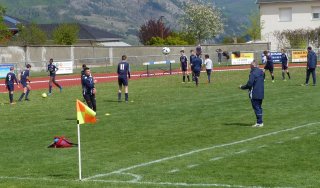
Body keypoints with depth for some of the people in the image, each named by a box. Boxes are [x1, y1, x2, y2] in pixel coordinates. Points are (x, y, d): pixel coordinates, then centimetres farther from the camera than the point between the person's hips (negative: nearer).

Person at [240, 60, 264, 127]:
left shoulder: (253, 73, -18)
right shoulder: (261, 72, 9)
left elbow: (249, 84, -21)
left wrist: (242, 87, -4)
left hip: (254, 95, -8)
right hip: (261, 93, 8)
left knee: (256, 108, -2)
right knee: (259, 107, 16)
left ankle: (259, 122, -1)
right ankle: (260, 122, 20)